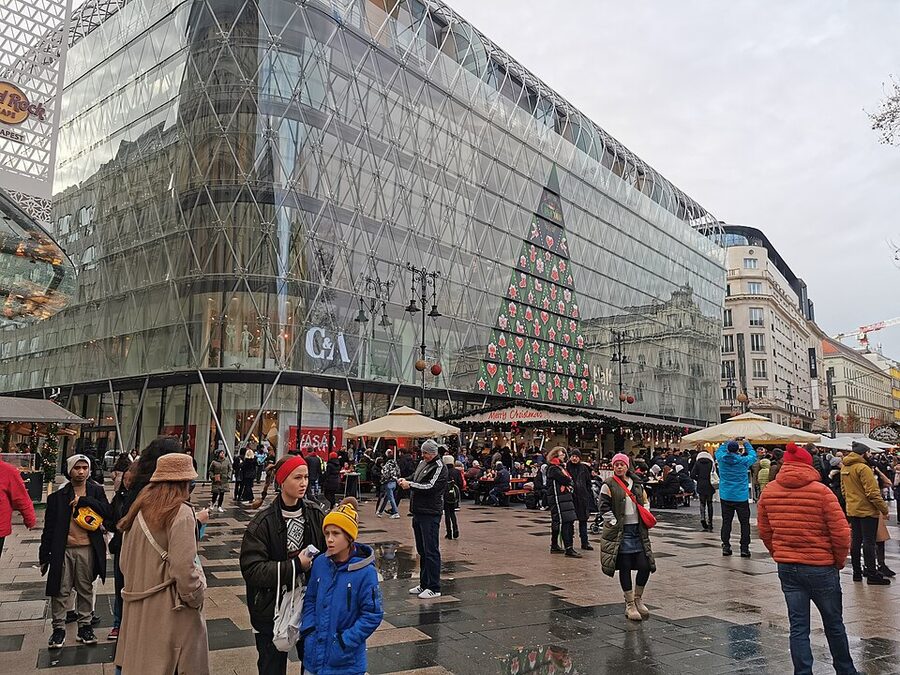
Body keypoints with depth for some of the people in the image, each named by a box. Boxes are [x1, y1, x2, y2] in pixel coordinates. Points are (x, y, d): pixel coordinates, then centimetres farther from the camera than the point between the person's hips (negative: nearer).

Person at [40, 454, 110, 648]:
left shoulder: (96, 491, 4)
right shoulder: (58, 496, 1)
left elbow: (107, 511, -10)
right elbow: (49, 527, 2)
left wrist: (84, 500, -16)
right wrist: (44, 555, 0)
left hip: (87, 549, 1)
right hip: (63, 549, -1)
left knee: (85, 589, 12)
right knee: (60, 590, 5)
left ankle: (84, 625, 24)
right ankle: (59, 627, 20)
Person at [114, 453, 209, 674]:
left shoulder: (140, 509, 4)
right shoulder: (181, 512, -18)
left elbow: (125, 562, 11)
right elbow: (183, 568, -22)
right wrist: (196, 598, -7)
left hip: (139, 606, 7)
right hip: (170, 611, -7)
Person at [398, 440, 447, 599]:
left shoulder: (439, 467, -11)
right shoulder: (422, 463, 14)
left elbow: (430, 487, -20)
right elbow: (415, 478, 23)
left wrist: (410, 485, -15)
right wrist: (405, 480, 2)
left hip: (430, 514, -9)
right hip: (418, 513, 9)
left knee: (431, 551, -5)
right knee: (422, 550, 16)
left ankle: (434, 588, 1)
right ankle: (424, 584, 26)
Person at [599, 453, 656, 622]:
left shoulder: (637, 483, 11)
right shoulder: (609, 484, -4)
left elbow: (645, 501, 23)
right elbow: (604, 507, -7)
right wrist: (614, 523, -12)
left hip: (638, 530, 5)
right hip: (620, 532, -4)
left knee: (645, 565, 1)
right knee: (625, 568, 1)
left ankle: (638, 599, 23)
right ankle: (630, 604, 15)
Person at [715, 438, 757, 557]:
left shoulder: (721, 459, -7)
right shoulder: (743, 461, -13)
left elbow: (719, 450, 16)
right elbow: (753, 455, 8)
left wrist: (730, 441, 22)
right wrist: (746, 443, 21)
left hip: (725, 497, 2)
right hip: (741, 497, -2)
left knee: (726, 522, 8)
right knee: (744, 522, 7)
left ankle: (726, 546, 9)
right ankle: (744, 548, 6)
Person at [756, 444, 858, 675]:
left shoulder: (768, 491, -2)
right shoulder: (821, 491, -13)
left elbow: (764, 531, 6)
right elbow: (841, 532, -11)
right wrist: (840, 561, 6)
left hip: (786, 568, 2)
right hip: (821, 567, -2)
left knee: (798, 626, 10)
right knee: (834, 624, 19)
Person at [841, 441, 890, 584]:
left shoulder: (844, 468, 8)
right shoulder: (863, 468, -19)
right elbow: (872, 492, -20)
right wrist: (884, 509, -13)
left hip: (852, 510, 8)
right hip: (867, 510, -8)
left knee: (855, 540, 12)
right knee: (869, 542, -2)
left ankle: (857, 572, 18)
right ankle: (872, 575, 3)